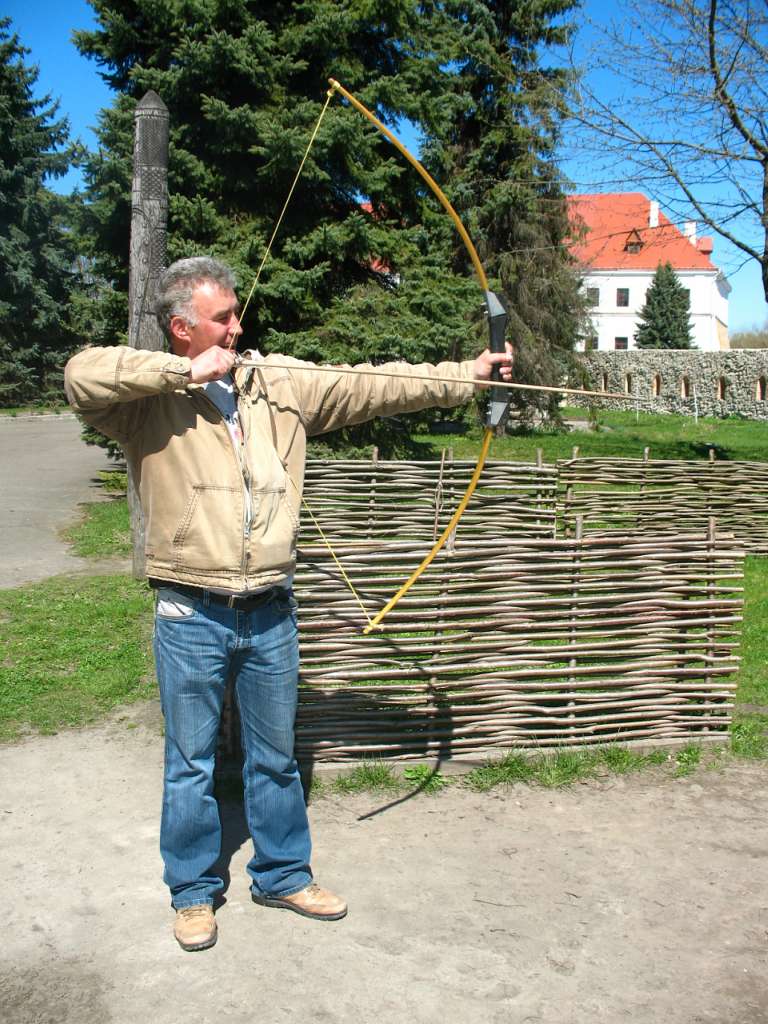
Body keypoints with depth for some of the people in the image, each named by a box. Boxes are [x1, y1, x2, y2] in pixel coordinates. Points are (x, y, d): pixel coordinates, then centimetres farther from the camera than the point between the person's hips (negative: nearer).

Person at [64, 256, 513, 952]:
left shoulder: (280, 383, 4)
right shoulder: (149, 399, -7)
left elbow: (373, 387, 2)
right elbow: (82, 374, -25)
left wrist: (467, 373, -2)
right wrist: (186, 371, -22)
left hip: (270, 611, 4)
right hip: (191, 616, -3)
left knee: (275, 756, 18)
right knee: (191, 761, 12)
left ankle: (283, 875, 37)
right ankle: (194, 889, 32)